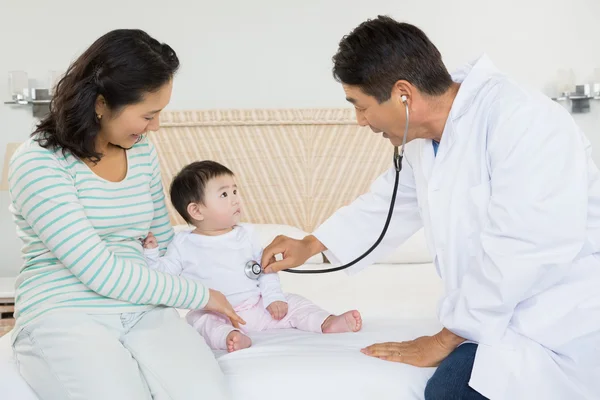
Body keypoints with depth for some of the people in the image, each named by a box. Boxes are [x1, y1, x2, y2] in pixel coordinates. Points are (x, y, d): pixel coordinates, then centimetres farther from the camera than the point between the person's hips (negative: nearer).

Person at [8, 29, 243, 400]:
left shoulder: (143, 151, 9)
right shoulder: (38, 162, -11)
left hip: (143, 309, 4)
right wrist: (198, 294, -10)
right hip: (63, 316, -3)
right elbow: (99, 271, -16)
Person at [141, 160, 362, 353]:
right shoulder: (183, 244, 0)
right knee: (201, 321, -34)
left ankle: (329, 322, -19)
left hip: (257, 306, 4)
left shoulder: (246, 234, 8)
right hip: (214, 314, -4)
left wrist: (273, 296, -2)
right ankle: (230, 336, -59)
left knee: (293, 303, -7)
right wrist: (151, 253, -12)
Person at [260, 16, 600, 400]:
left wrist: (447, 338, -16)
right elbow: (388, 201, 26)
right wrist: (310, 245, 29)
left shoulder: (524, 122, -23)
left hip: (563, 322, -8)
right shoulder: (423, 140, 7)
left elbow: (518, 250, -26)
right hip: (505, 313, 8)